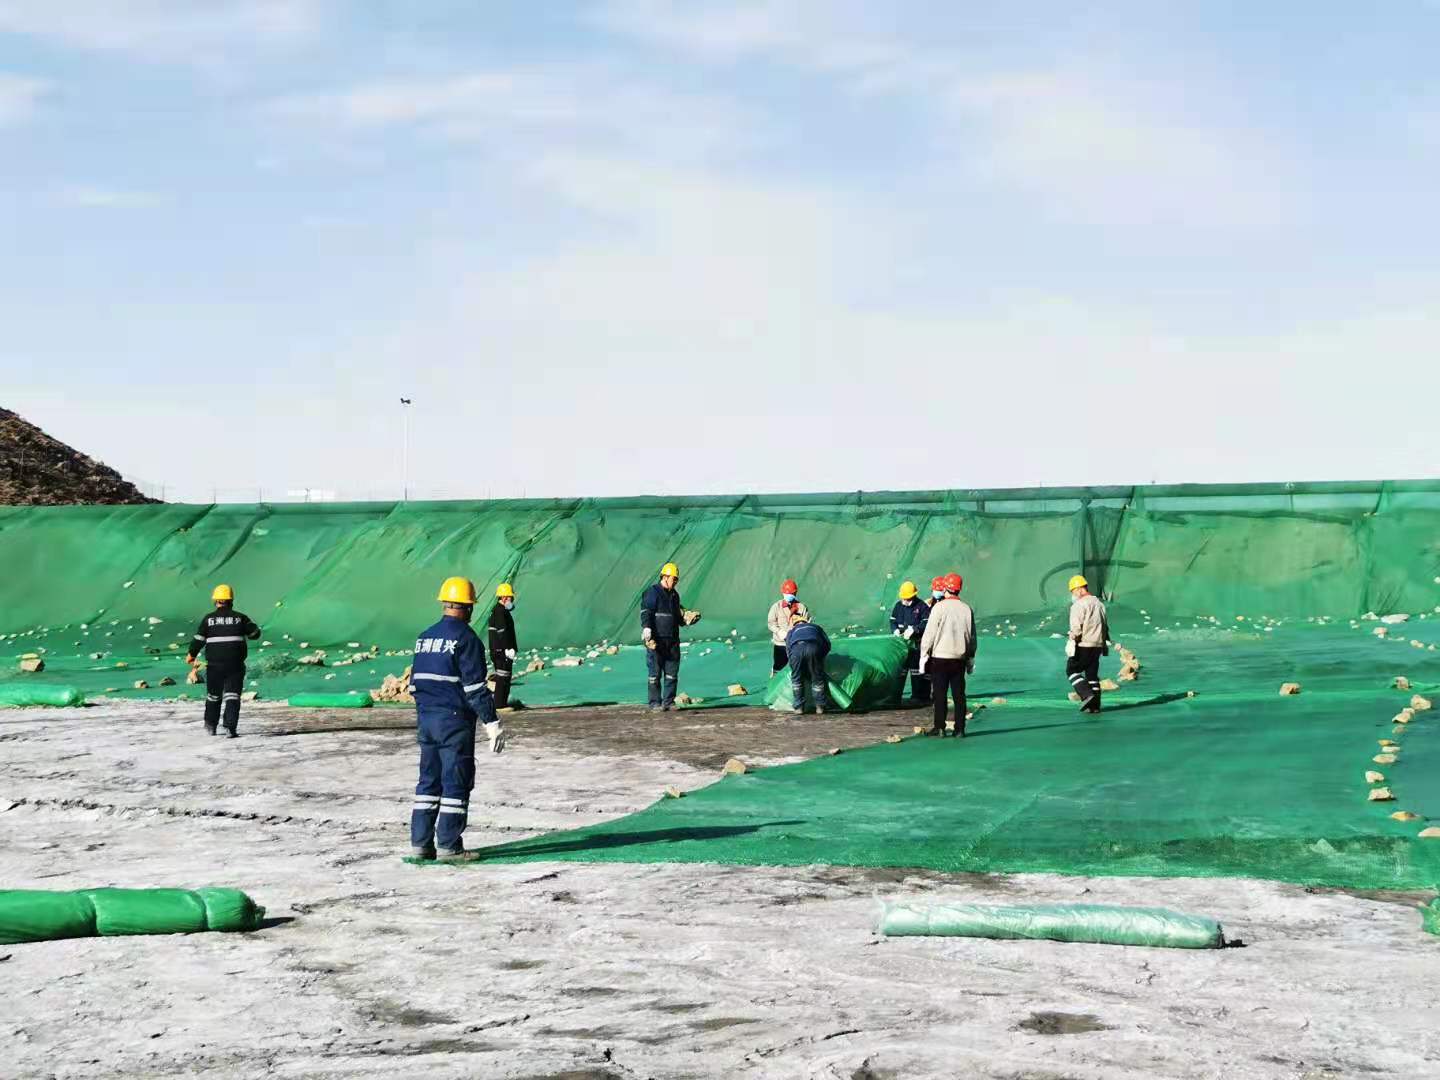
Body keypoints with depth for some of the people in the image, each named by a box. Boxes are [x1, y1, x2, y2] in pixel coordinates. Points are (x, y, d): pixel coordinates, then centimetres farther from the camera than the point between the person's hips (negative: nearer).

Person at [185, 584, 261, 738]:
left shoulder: (208, 619, -2)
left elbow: (198, 639, -2)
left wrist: (191, 654, 13)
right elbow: (255, 633, 6)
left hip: (214, 665, 1)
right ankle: (230, 728, -16)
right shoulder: (240, 618, -1)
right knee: (232, 696, -2)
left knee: (213, 695, 18)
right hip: (235, 665, -1)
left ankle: (211, 727, 30)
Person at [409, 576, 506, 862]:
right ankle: (448, 846, -2)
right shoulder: (466, 638, -11)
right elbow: (475, 686, -15)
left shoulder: (424, 637, 12)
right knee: (456, 782, -1)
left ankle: (420, 843, 13)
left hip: (425, 718, 7)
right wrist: (492, 722, -13)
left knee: (429, 781, 13)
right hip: (455, 720, -7)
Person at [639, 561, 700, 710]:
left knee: (672, 673, 6)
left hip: (672, 641, 7)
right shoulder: (652, 593, -6)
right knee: (655, 673, -3)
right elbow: (645, 615, -13)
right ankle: (655, 703, 1)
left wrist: (687, 619, 8)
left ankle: (668, 702, 12)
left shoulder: (674, 595, 17)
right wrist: (647, 633, -22)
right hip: (656, 641, -7)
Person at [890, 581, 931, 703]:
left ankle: (917, 696, 11)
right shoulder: (898, 605, 8)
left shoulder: (922, 606, -6)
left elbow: (926, 623, -12)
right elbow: (892, 620, 13)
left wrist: (914, 629, -25)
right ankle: (895, 696, 12)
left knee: (916, 671, 3)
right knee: (899, 670, 7)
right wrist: (895, 630, -7)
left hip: (916, 644, -4)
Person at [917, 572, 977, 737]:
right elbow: (972, 636, 11)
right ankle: (960, 729, 7)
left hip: (940, 657, -4)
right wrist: (971, 658, 20)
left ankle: (939, 727, 1)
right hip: (960, 658, 4)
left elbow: (929, 633, -9)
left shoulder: (939, 607, -9)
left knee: (940, 694, 2)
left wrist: (923, 655, -2)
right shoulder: (967, 609, 4)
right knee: (959, 695, 7)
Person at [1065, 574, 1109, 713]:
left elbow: (1076, 627, -19)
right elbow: (1106, 627, 19)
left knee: (1072, 671, 2)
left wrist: (1071, 641, -16)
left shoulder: (1079, 605, -11)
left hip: (1083, 645, -8)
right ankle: (1095, 705, 8)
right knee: (1092, 675, 11)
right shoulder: (1099, 604, 16)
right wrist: (1105, 644, 23)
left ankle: (1087, 695, -14)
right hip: (1097, 645, 8)